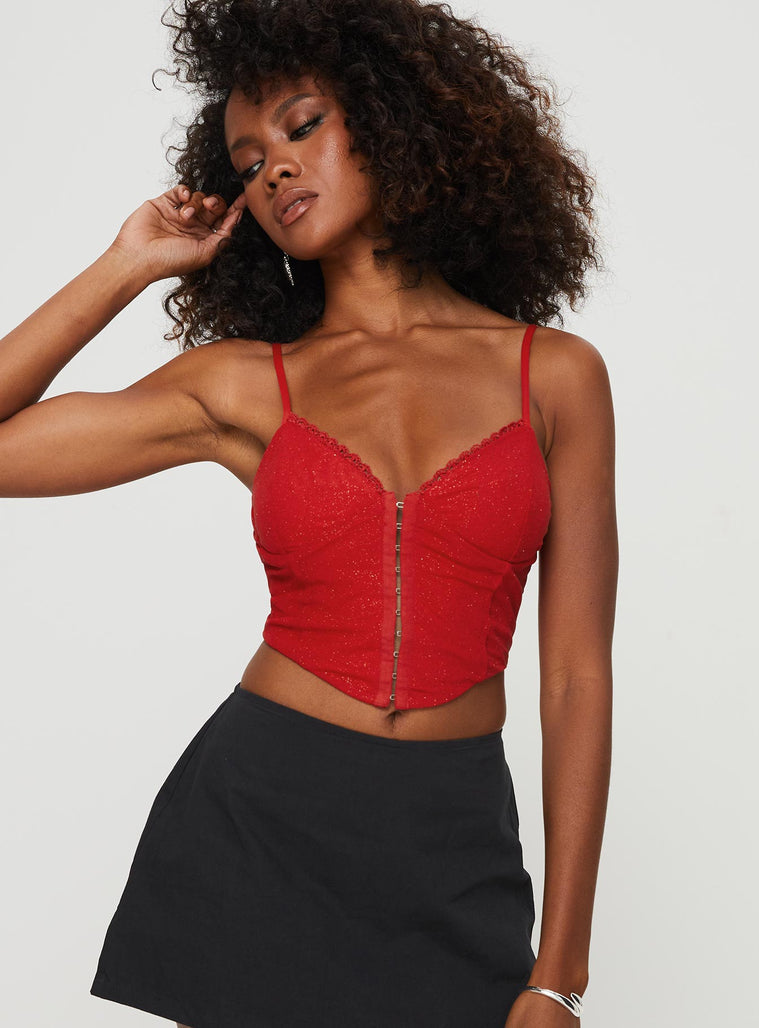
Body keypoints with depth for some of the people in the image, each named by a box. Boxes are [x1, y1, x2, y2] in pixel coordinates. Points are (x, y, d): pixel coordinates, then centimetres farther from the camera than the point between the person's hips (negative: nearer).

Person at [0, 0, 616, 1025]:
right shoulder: (245, 386, 5)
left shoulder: (557, 375, 2)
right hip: (254, 822, 1)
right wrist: (128, 267, 5)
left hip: (451, 853, 0)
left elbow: (577, 678, -1)